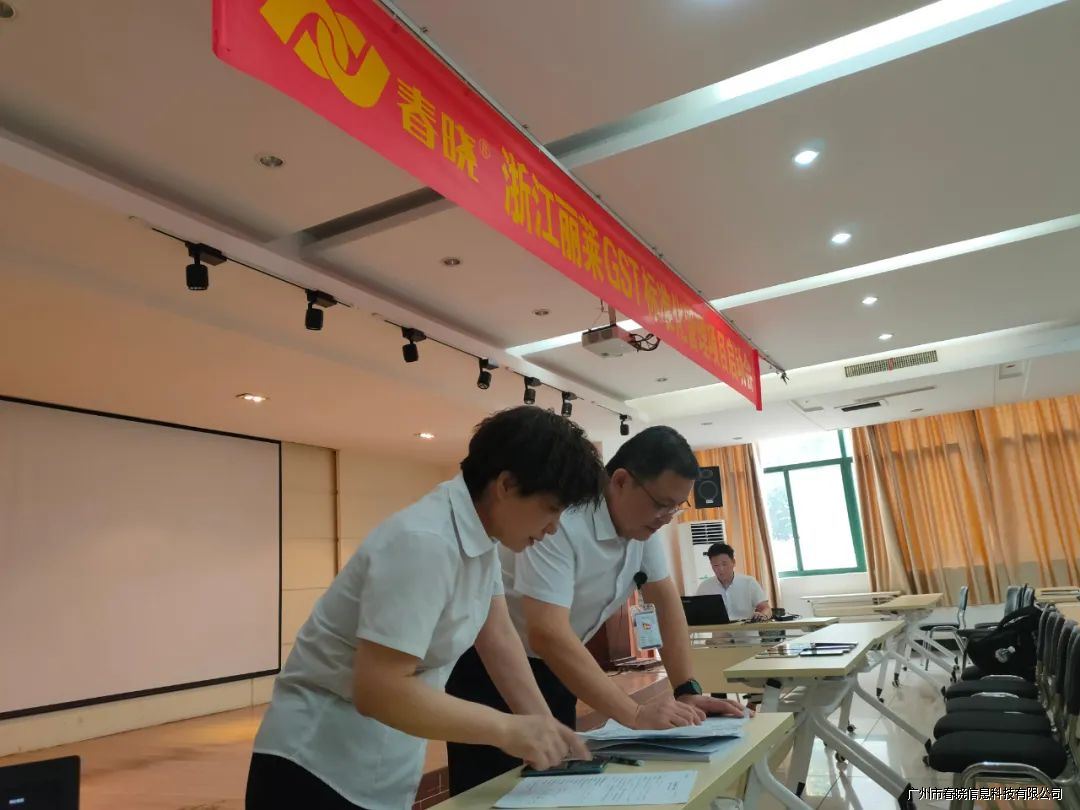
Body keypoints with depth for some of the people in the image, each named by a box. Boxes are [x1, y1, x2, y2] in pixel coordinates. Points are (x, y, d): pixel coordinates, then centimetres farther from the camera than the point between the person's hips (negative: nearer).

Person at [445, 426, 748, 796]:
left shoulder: (643, 518, -7)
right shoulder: (560, 519, -31)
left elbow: (665, 597, 0)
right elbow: (547, 634, -37)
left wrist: (687, 691, -6)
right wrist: (635, 714, -36)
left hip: (553, 668, 7)